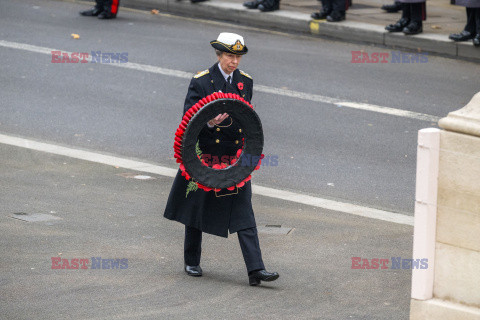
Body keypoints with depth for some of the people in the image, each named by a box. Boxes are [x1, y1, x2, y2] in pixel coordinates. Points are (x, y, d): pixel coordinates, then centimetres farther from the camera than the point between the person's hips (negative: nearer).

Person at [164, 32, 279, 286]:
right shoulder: (201, 82, -8)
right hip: (205, 157, -2)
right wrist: (210, 123, -30)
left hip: (236, 158, 3)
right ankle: (192, 262, 28)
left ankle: (256, 270, -11)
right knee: (197, 207, 11)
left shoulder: (245, 82, 5)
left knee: (244, 213, -5)